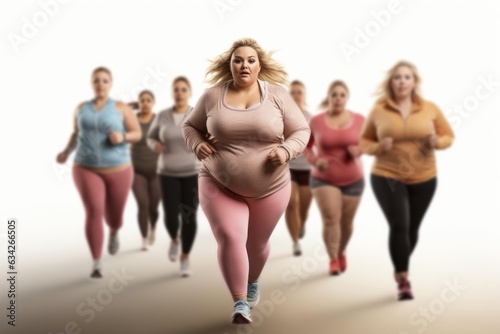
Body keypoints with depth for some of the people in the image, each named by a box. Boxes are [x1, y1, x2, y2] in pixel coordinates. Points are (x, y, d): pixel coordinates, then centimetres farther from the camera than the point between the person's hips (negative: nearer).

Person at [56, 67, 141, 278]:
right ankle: (96, 264, -8)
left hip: (117, 170, -1)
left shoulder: (122, 108, -3)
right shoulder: (82, 108, 6)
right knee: (94, 213, -18)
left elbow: (137, 134, 0)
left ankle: (114, 232, 50)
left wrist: (122, 137, -21)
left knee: (113, 217, 10)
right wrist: (67, 152, 3)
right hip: (87, 170, 1)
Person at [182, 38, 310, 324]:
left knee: (257, 244, 17)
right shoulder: (212, 96, -3)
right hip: (220, 186, 0)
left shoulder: (277, 95, -5)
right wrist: (197, 144, -10)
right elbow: (191, 126, 11)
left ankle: (253, 281, 48)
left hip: (269, 188, 1)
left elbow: (301, 131, 0)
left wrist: (287, 150, -19)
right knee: (230, 239, -17)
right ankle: (240, 303, -2)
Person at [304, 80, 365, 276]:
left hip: (353, 180, 2)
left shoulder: (359, 120, -7)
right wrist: (314, 160, -13)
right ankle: (333, 259, 1)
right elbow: (306, 145, 5)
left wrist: (360, 149, -15)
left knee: (346, 222, 12)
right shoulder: (316, 121, -8)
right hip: (324, 179, -1)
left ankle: (341, 253, 39)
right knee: (330, 218, -16)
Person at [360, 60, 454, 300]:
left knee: (412, 228, 11)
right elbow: (364, 141, 5)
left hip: (423, 178, 2)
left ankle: (400, 269, 37)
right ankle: (403, 279, 1)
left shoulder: (430, 109, -1)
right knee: (398, 226, -14)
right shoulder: (378, 110, -3)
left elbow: (448, 136, 8)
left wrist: (437, 142, -14)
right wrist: (378, 147, -16)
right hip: (387, 177, -2)